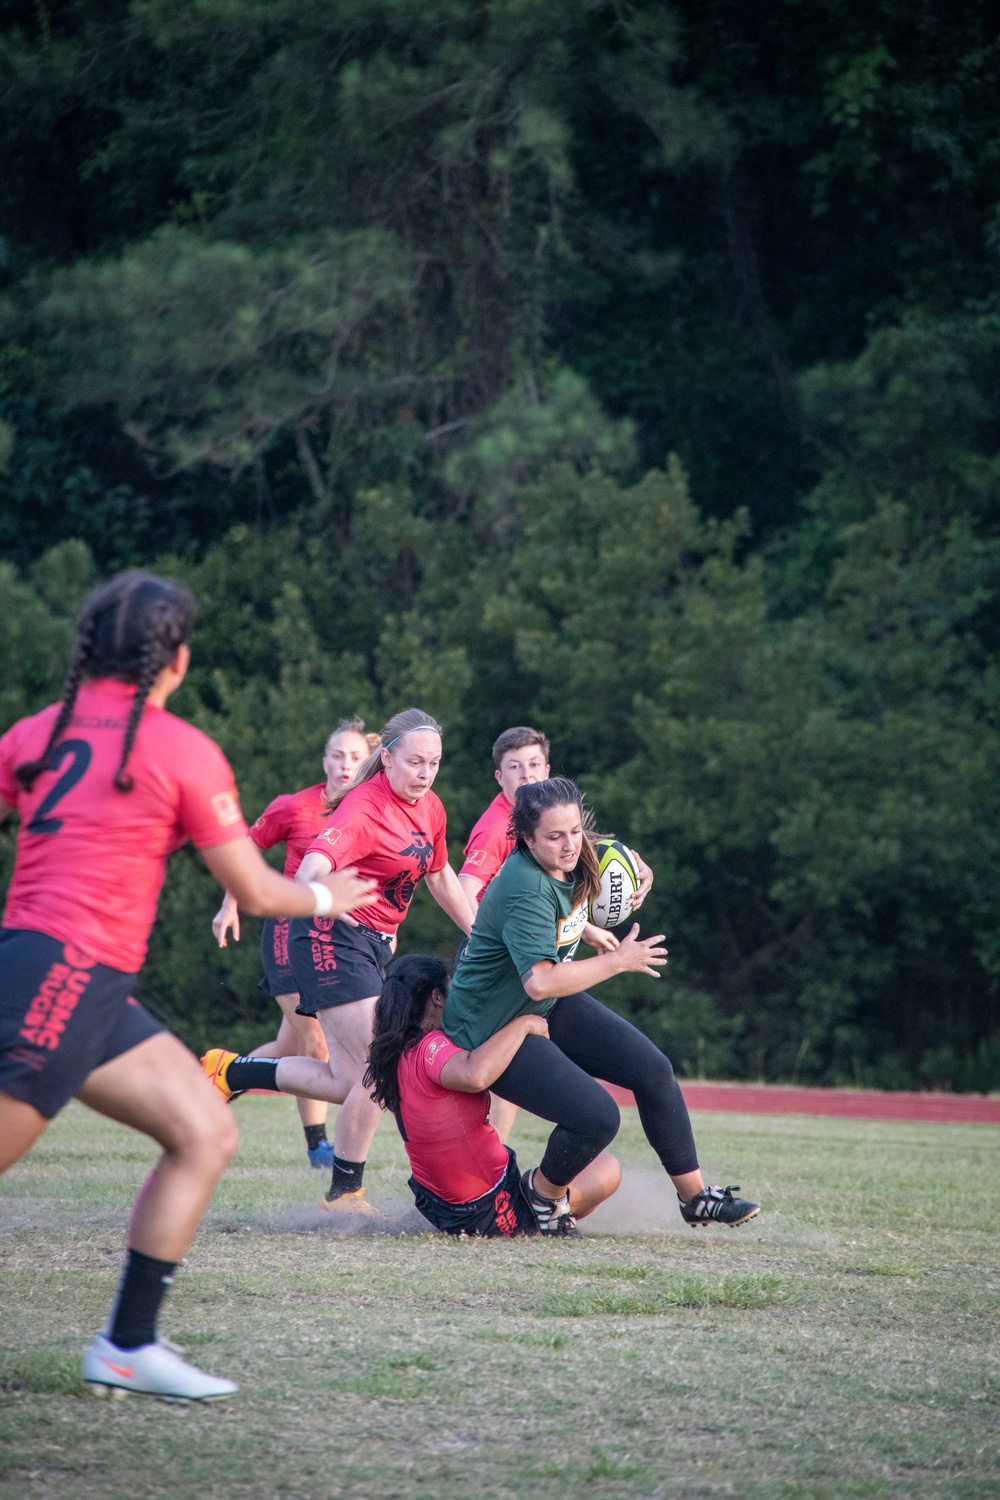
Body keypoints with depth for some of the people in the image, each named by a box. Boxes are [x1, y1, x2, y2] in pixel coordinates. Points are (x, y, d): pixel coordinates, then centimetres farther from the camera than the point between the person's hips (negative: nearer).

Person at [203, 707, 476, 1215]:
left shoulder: (430, 808, 8)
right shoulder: (365, 808, -19)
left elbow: (441, 878, 24)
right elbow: (314, 864, -34)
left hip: (375, 944, 9)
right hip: (333, 937, -9)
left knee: (348, 1083, 4)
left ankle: (231, 1072, 20)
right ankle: (345, 1193, -2)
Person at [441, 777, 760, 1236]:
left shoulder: (569, 862, -2)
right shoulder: (527, 893, -31)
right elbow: (541, 982, -41)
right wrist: (620, 960, -31)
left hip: (549, 1008, 10)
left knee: (653, 1070, 5)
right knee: (597, 1116, -22)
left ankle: (694, 1196, 17)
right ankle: (543, 1192, 8)